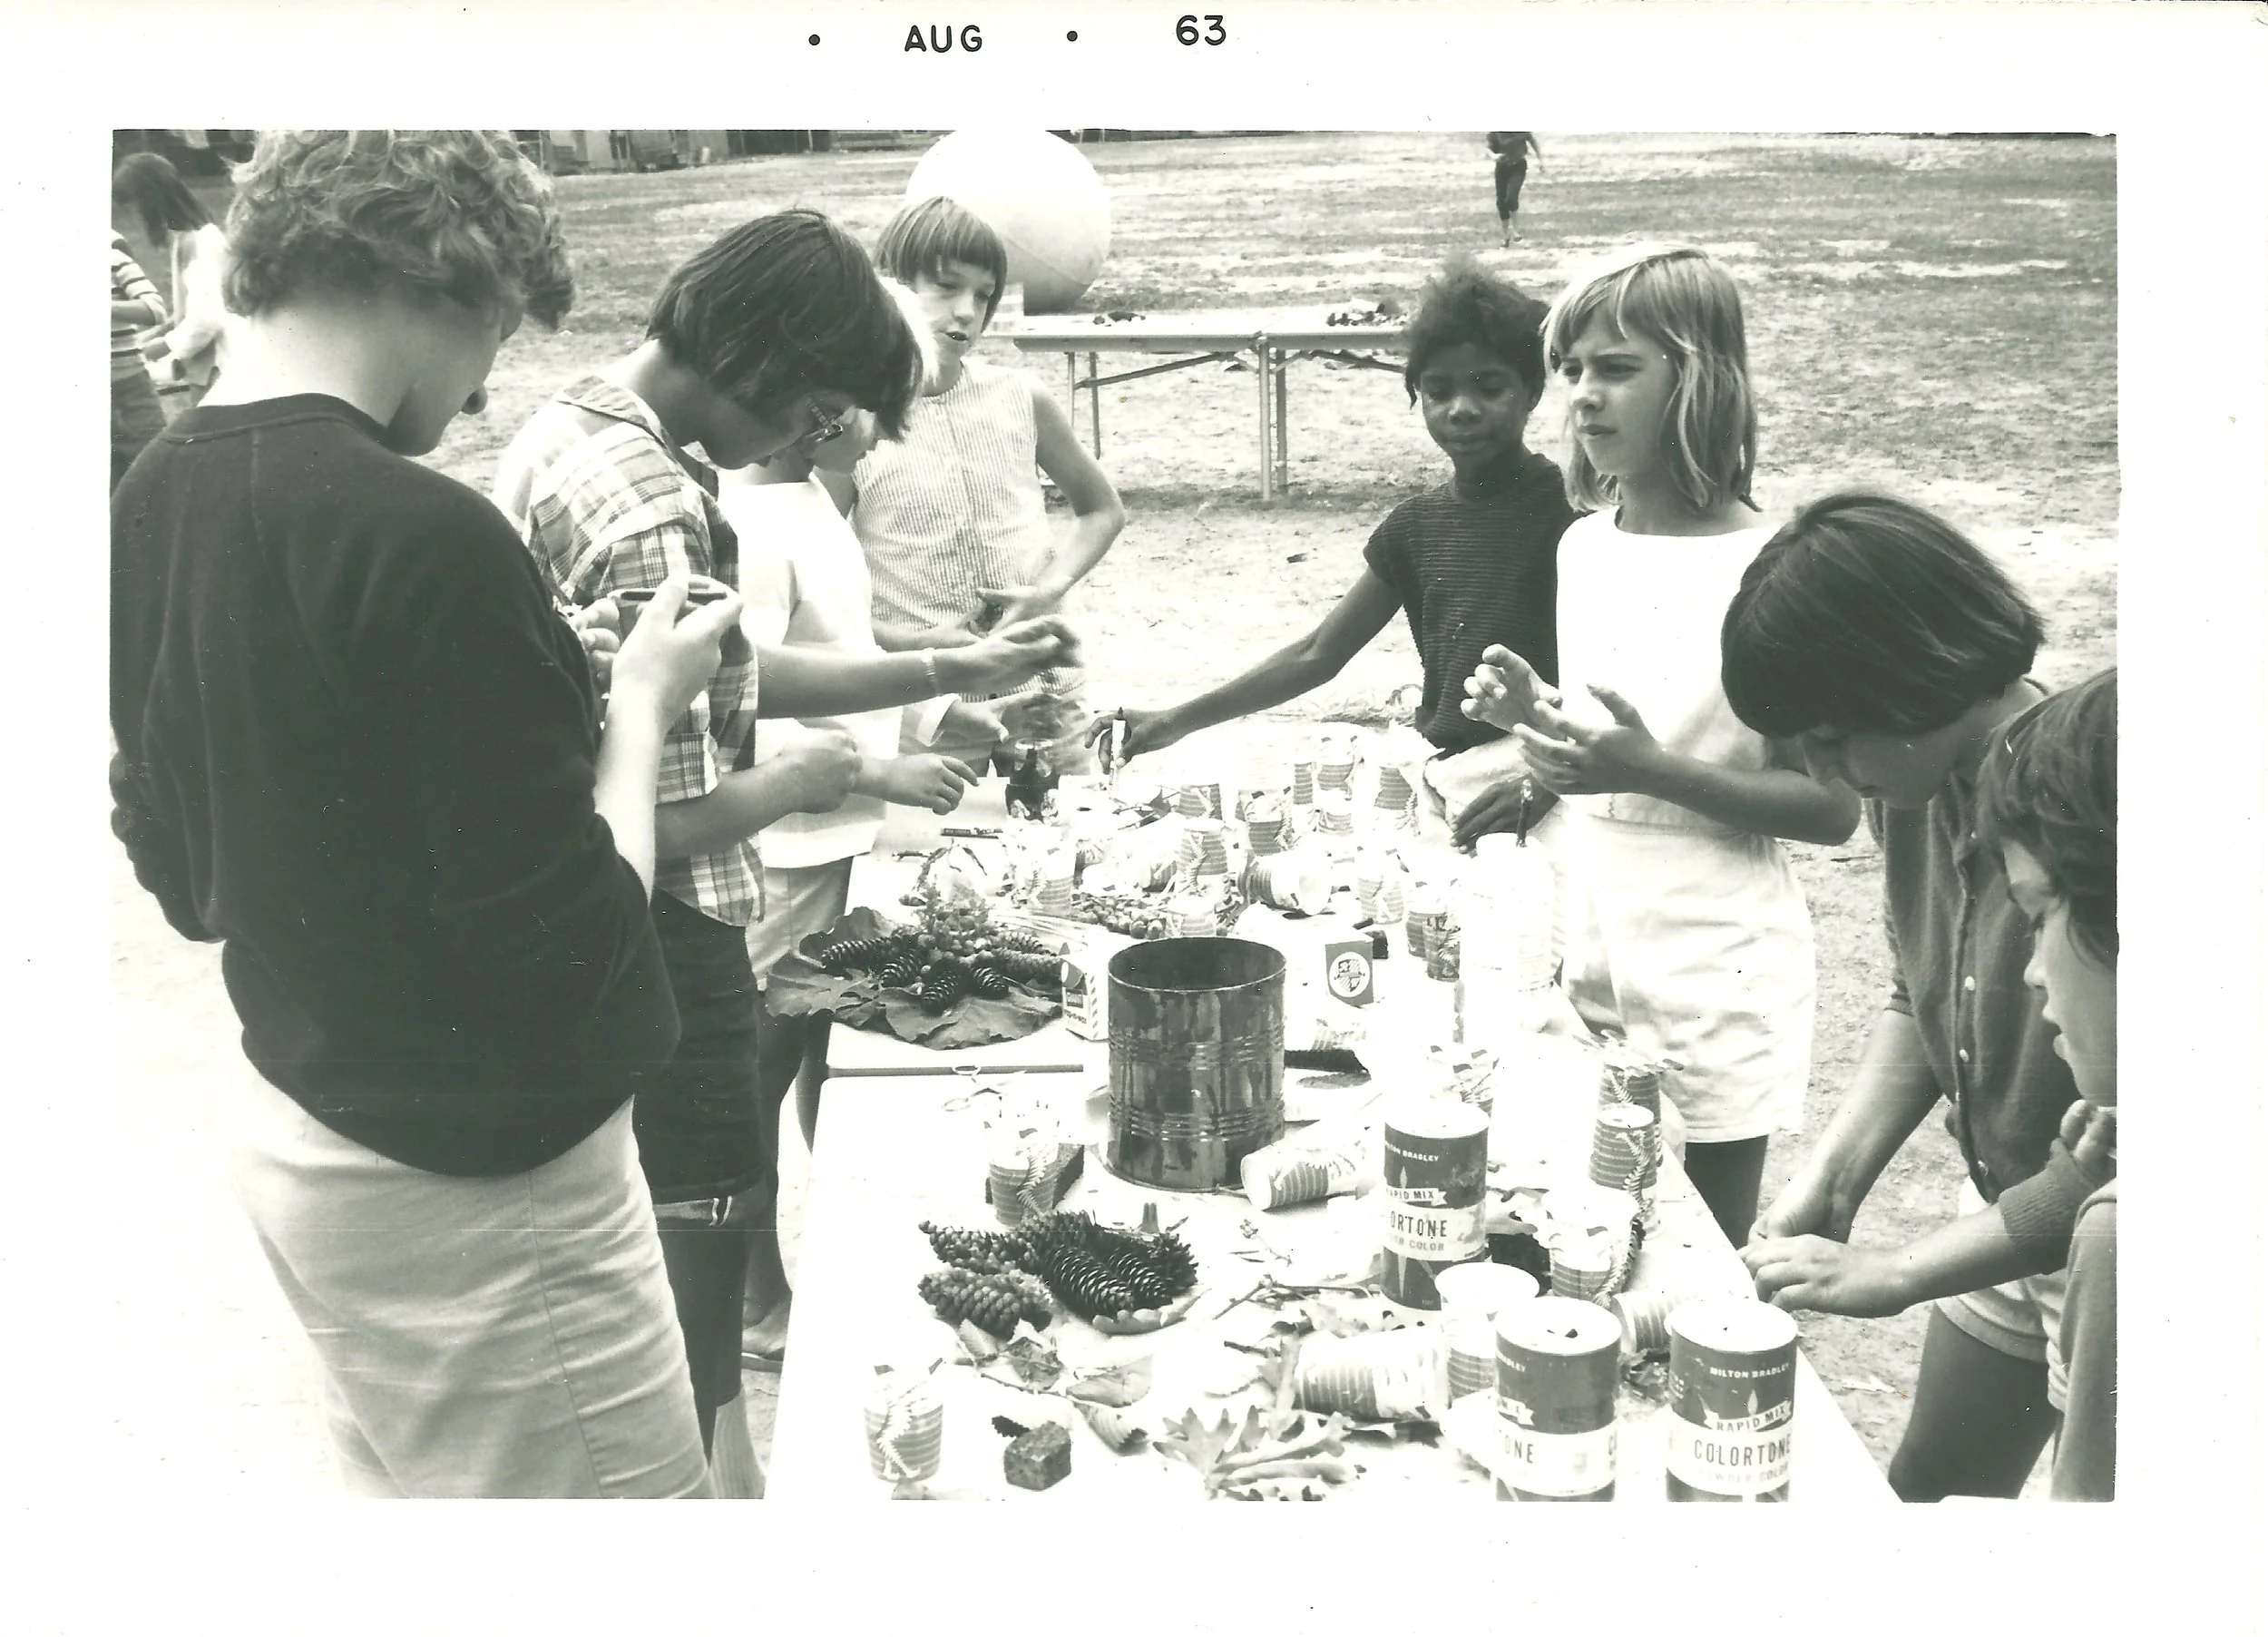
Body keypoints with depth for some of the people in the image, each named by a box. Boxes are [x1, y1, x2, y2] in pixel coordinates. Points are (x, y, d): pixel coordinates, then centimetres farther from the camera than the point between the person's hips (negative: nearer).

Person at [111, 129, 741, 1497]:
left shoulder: (150, 504, 2)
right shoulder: (422, 537, -24)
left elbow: (185, 883, 12)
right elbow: (570, 944, -21)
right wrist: (643, 703, -7)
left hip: (294, 1128, 9)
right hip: (475, 1181, -9)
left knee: (405, 1489, 24)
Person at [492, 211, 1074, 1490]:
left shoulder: (575, 423, 5)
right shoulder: (652, 517, -27)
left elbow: (725, 673, 13)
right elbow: (655, 828, -28)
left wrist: (955, 669, 9)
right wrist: (797, 781, -9)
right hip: (661, 956, -10)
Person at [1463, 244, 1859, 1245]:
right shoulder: (1584, 547, 7)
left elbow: (1832, 806, -13)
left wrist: (1649, 769, -23)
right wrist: (1533, 713, -2)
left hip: (1711, 983, -6)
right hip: (1586, 956, 6)